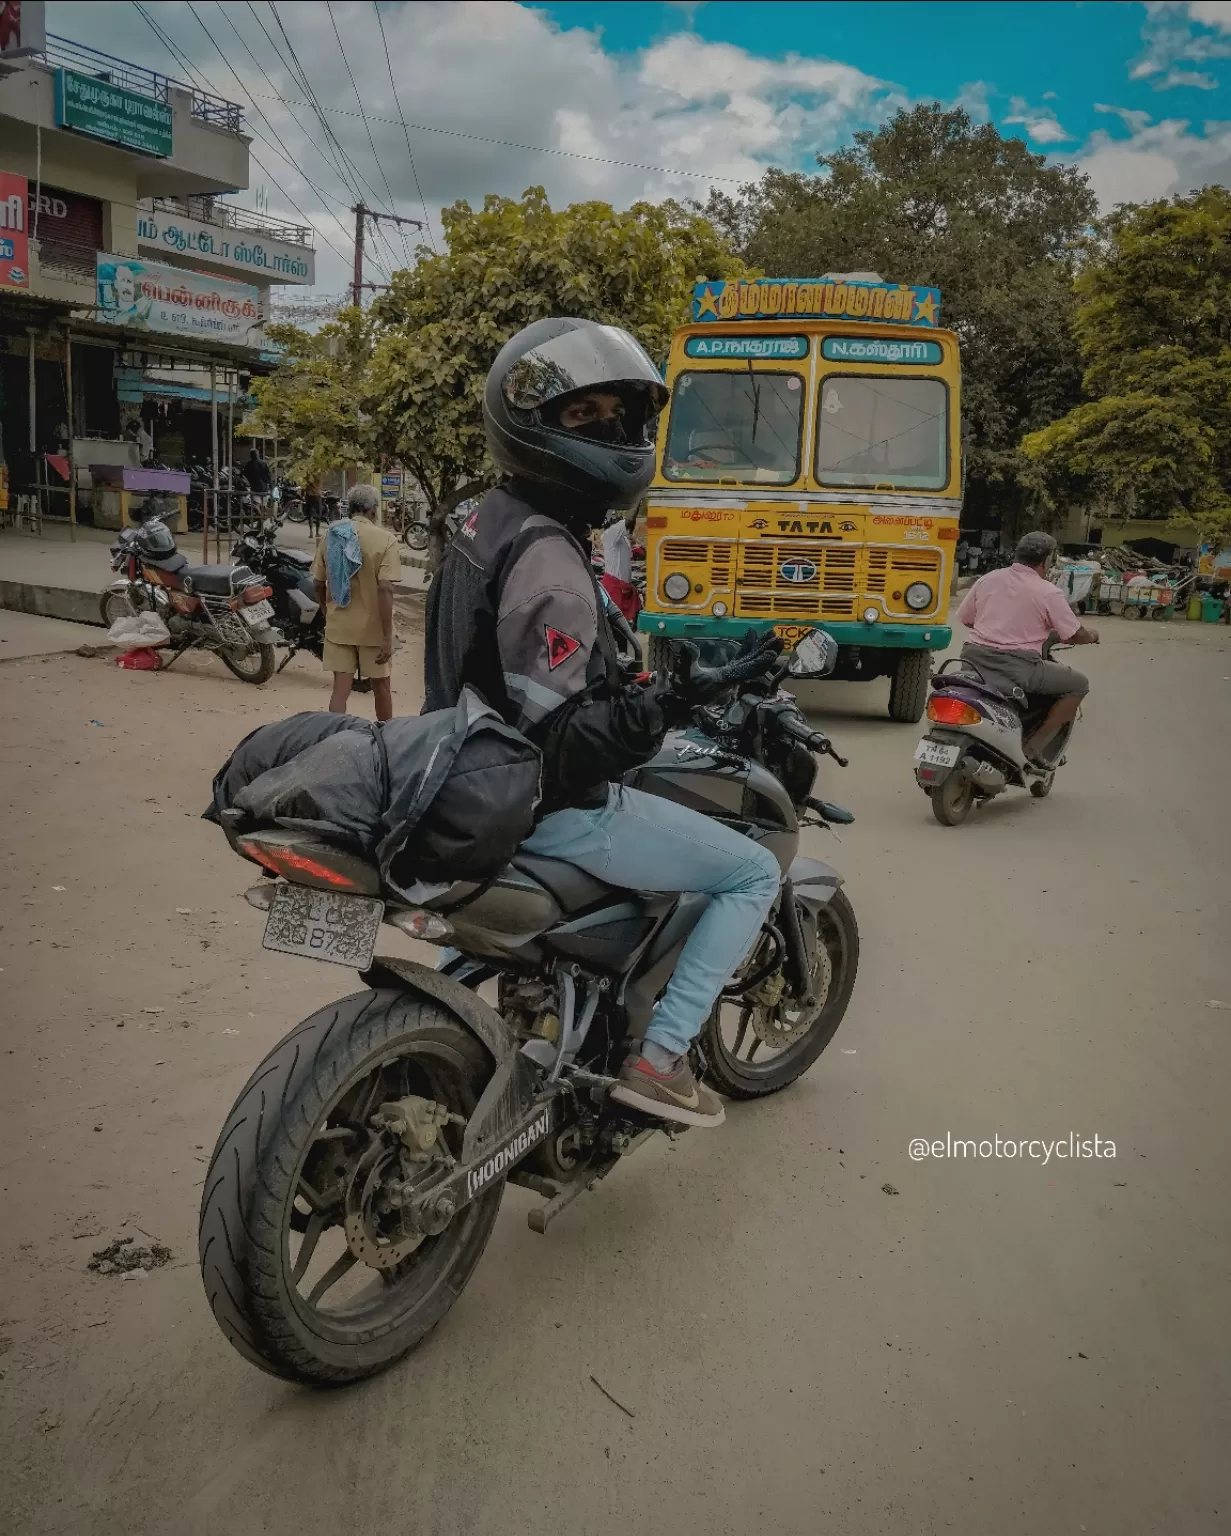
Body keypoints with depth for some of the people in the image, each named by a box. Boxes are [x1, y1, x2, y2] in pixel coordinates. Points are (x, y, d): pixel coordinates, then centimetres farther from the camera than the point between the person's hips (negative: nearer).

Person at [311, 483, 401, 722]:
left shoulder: (330, 535, 3)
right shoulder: (384, 539, -11)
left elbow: (318, 585, 7)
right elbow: (385, 589, -18)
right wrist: (387, 637, -16)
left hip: (337, 626, 3)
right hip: (372, 628, -3)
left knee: (340, 689, 4)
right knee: (381, 686, 14)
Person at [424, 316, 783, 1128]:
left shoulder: (492, 520, 6)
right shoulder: (547, 561, -26)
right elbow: (561, 742, -29)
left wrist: (634, 686, 25)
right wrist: (673, 701, -39)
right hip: (556, 810, -9)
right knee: (755, 872, 1)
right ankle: (659, 1058, 2)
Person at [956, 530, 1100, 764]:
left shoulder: (988, 579, 8)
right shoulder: (1048, 593, -3)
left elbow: (965, 619, 16)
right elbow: (1075, 635, 1)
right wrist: (1092, 636, 25)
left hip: (976, 657, 5)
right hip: (1017, 666, -5)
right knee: (1078, 685, 12)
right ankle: (1035, 746, 1)